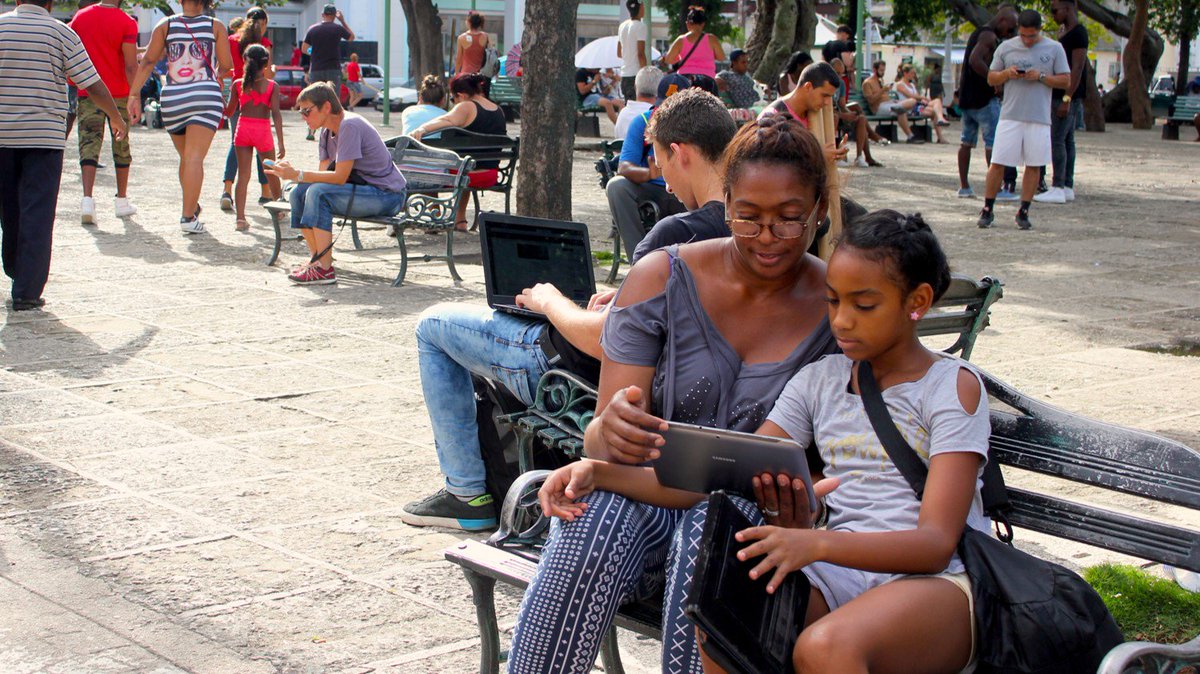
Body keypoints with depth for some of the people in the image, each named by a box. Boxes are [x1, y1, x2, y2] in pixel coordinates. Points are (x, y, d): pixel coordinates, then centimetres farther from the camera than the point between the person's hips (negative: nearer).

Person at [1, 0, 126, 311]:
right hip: (45, 136, -3)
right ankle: (27, 292, -5)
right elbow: (93, 85, -4)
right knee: (37, 214, -1)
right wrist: (117, 119, 11)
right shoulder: (61, 33, -4)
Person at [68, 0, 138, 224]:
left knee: (89, 145, -2)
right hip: (119, 94, -2)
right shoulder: (126, 22, -9)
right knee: (121, 147, 13)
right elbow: (131, 66, -15)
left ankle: (87, 200, -20)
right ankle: (121, 201, 22)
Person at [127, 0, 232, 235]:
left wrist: (134, 95, 2)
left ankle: (190, 205, 32)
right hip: (206, 96, -2)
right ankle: (188, 216, -16)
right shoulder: (215, 26, 3)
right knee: (195, 157, -8)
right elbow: (226, 64, 1)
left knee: (186, 156, 20)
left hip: (172, 99, 3)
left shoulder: (166, 25, 7)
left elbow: (148, 61, 1)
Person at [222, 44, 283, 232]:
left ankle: (240, 218, -11)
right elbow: (276, 113, -11)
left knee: (243, 175, -1)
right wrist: (280, 142, -12)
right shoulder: (272, 86, -3)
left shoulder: (238, 84, 3)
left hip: (243, 129, 1)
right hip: (263, 130, -1)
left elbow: (229, 112, 7)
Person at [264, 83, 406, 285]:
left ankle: (324, 269, -24)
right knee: (299, 193, -1)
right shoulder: (327, 131, 9)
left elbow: (339, 177, -24)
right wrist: (290, 173, -11)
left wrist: (297, 174, -23)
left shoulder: (349, 126, -20)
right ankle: (318, 259, 7)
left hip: (387, 195, -9)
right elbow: (323, 174, 4)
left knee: (319, 192, -27)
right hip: (361, 189, 9)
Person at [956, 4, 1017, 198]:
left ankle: (964, 186, 12)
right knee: (994, 141, -6)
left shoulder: (978, 32, 18)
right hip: (983, 97, -10)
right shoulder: (989, 36, -13)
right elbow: (975, 60, -28)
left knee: (967, 141, 10)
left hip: (966, 95, 10)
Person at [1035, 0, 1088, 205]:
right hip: (1063, 96, 10)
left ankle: (1058, 189, -13)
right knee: (1067, 141, 9)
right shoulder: (1065, 32, 18)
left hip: (1068, 97, -10)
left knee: (1057, 140, -11)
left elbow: (1077, 69, -20)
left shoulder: (1078, 33, -13)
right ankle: (1068, 188, 11)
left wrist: (1066, 99, -24)